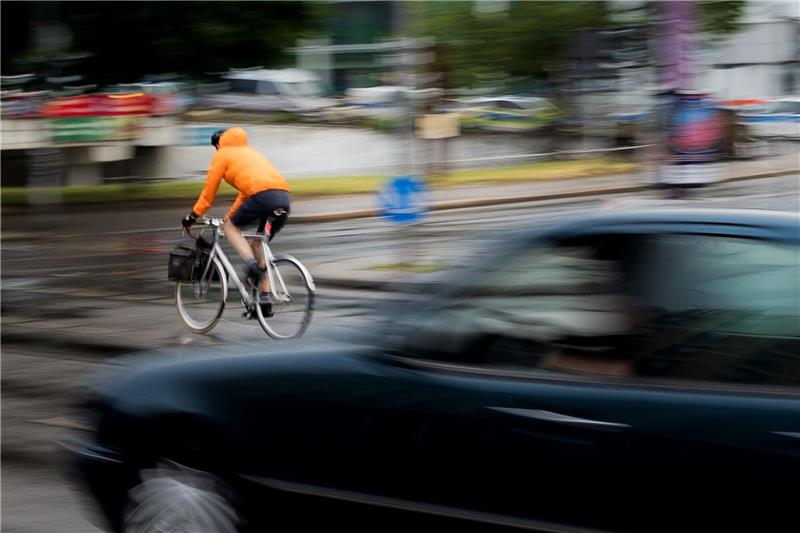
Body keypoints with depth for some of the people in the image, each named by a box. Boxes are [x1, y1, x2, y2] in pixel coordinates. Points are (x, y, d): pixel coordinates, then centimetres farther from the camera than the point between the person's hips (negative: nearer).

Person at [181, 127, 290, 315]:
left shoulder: (222, 155, 16)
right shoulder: (249, 152, 36)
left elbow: (209, 189, 16)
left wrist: (193, 215, 25)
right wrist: (231, 214, 47)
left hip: (263, 195, -7)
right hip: (284, 197, 7)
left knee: (231, 226, 15)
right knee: (259, 244, 19)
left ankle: (252, 264, -9)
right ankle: (265, 300, 13)